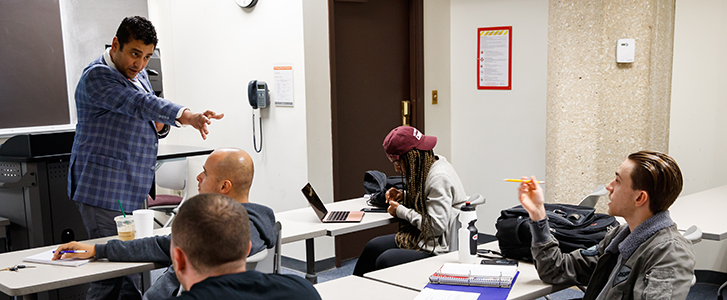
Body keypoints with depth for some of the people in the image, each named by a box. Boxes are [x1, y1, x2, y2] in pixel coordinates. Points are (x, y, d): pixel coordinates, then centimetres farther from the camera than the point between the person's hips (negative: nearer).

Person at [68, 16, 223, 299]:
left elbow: (145, 120, 26)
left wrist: (160, 125, 0)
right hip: (103, 191, -8)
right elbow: (139, 104, -31)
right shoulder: (97, 76, -13)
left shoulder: (139, 75, 15)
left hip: (134, 190, 8)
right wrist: (185, 116, -45)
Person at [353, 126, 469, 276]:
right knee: (372, 247, 5)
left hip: (439, 248, -10)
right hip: (420, 236, 10)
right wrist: (403, 196, 6)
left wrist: (401, 211, -15)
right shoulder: (425, 169, 6)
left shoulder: (439, 179, -24)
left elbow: (436, 226, -26)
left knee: (384, 261, -21)